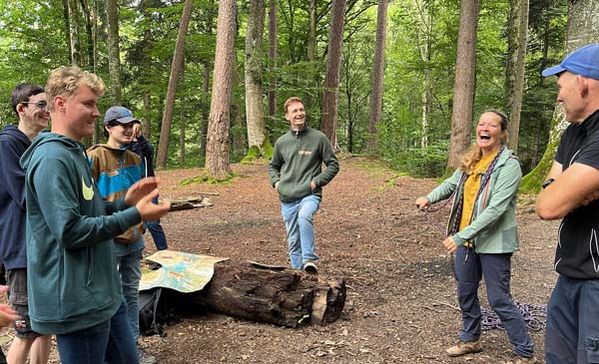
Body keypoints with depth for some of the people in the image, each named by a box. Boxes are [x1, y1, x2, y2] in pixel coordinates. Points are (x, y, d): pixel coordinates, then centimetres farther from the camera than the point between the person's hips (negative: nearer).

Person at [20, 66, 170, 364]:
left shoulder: (75, 153, 13)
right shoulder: (52, 159, -19)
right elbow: (70, 232, -24)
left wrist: (125, 202, 3)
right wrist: (135, 215, -20)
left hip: (103, 292, 10)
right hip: (76, 302, -10)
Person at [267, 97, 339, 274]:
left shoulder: (319, 138, -1)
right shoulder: (282, 142, 8)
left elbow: (333, 165, 3)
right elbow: (273, 166, 24)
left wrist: (317, 182, -8)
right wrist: (276, 182, 5)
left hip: (310, 195, -4)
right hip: (287, 199, 4)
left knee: (304, 217, -35)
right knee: (293, 242, 8)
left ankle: (310, 259, -26)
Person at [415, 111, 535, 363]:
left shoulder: (509, 165, -17)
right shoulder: (470, 161, 4)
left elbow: (496, 208, -25)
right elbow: (451, 184, 18)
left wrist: (462, 235, -29)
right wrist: (429, 198, -1)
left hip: (493, 243, -7)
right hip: (466, 240, 7)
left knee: (499, 300, 0)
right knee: (465, 293, 19)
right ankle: (470, 339, 39)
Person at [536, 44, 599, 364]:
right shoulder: (573, 132, 10)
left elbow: (549, 205, -26)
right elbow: (547, 196, 6)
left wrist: (558, 191, -6)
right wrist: (572, 190, -13)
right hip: (571, 273, 9)